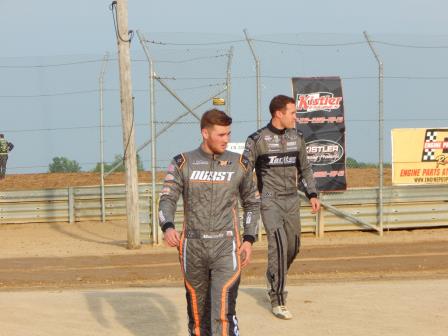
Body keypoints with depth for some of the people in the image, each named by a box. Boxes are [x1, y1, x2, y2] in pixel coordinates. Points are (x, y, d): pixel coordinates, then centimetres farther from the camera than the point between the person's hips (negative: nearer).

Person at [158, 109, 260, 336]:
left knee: (223, 313, -14)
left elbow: (252, 202, 14)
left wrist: (249, 239, 2)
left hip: (226, 248, -1)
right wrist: (167, 227, -24)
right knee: (197, 312, 10)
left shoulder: (239, 164, 5)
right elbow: (167, 199, -3)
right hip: (193, 248, 1)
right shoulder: (183, 163, 2)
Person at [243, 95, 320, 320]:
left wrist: (312, 194, 10)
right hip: (269, 200, -6)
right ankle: (277, 301, -12)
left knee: (293, 246, 11)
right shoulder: (257, 140, -7)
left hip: (291, 200, 6)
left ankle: (274, 279, 40)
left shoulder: (296, 138, 8)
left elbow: (304, 168, 18)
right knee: (278, 244, -17)